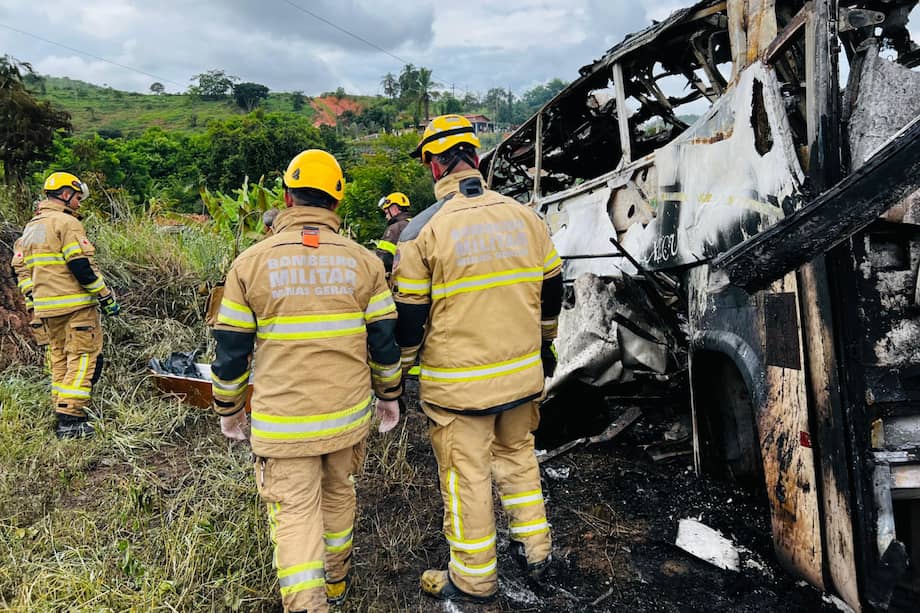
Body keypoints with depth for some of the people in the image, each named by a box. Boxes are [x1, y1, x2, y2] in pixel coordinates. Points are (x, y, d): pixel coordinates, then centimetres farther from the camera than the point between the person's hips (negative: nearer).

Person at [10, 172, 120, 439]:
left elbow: (20, 268, 18)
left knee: (59, 359, 16)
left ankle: (62, 416, 20)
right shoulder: (67, 223, -9)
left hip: (46, 307, 9)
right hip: (75, 305, -9)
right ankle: (71, 419, -9)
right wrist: (106, 296, -12)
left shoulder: (30, 228, 19)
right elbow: (82, 266, -17)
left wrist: (33, 303, 19)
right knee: (83, 357, -5)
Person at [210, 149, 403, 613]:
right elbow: (384, 340, 1)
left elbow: (231, 349, -2)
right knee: (338, 495, 22)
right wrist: (388, 395, 16)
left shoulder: (251, 262, -6)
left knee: (295, 512, 7)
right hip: (348, 414, 3)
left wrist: (228, 408, 13)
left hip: (282, 420, -2)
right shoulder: (362, 261, -2)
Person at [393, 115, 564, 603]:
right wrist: (544, 345, 24)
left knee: (466, 476, 10)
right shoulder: (525, 217, 1)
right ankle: (535, 552, 36)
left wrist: (399, 371, 6)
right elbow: (550, 290, 10)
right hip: (522, 374, 5)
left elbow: (408, 315, -9)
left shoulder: (423, 229, -12)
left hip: (458, 382, -5)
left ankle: (474, 579, 27)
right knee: (517, 456, 24)